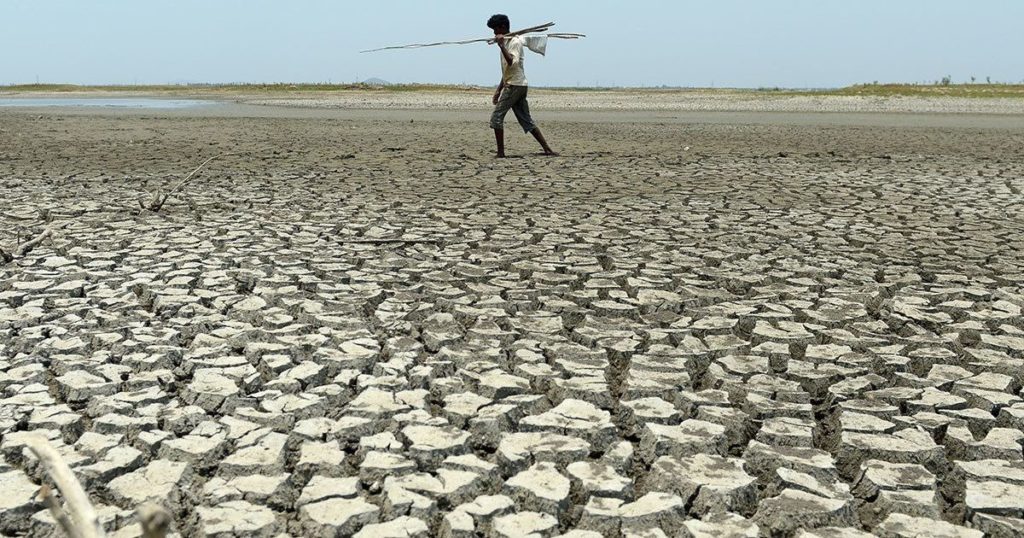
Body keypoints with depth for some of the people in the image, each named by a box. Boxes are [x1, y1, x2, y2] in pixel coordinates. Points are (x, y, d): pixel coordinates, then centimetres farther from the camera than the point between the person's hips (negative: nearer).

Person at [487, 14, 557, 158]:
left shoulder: (515, 42, -9)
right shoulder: (506, 42, 20)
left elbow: (512, 62, -26)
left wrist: (501, 46, -30)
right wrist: (499, 89, 23)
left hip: (515, 85, -10)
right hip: (517, 86, 10)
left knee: (496, 117, -11)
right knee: (526, 121, 8)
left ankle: (501, 152, -11)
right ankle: (547, 149, 7)